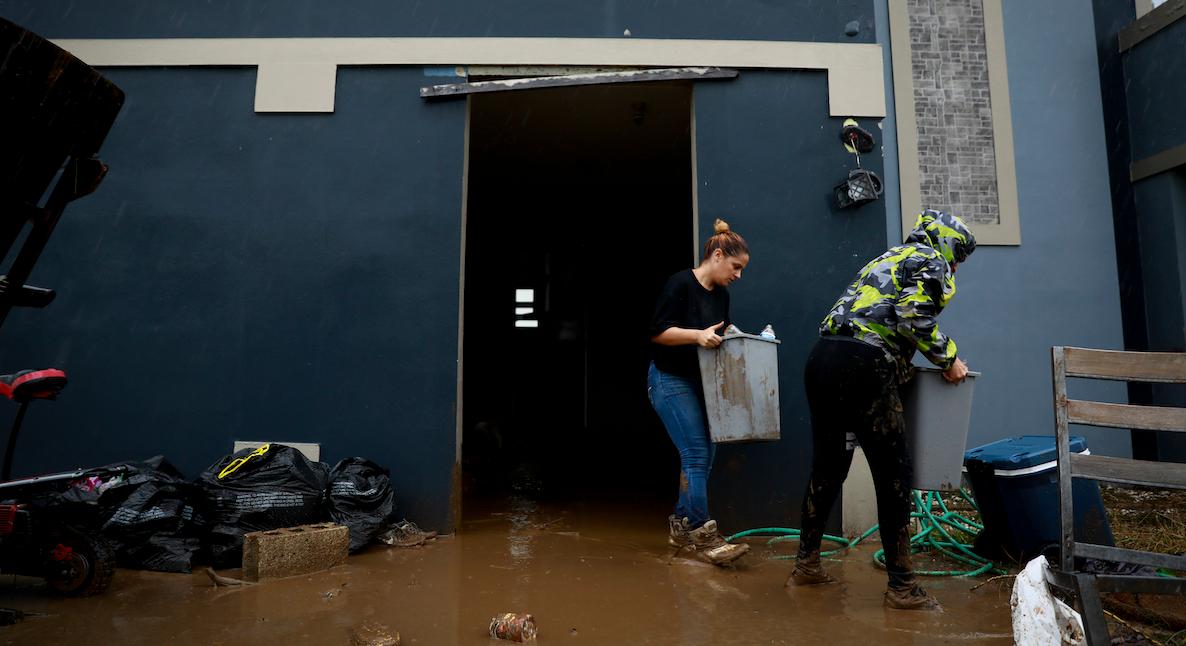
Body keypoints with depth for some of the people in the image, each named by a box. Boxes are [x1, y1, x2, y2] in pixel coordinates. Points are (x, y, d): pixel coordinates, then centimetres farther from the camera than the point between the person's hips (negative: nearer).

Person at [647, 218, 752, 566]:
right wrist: (698, 335, -29)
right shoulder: (681, 283, -13)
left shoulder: (721, 295, 10)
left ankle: (680, 525, 20)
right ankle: (703, 534, -5)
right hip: (671, 381, -8)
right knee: (696, 455, -12)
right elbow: (658, 332, -18)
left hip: (701, 382, 8)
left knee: (705, 454, 8)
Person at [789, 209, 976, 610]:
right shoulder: (932, 262, 7)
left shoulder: (888, 258, 31)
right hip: (862, 367, -8)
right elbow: (913, 314, -11)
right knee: (894, 475, 3)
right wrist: (948, 358, 3)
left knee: (827, 466, 18)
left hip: (821, 358, 8)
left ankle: (806, 565, 29)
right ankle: (902, 588, 11)